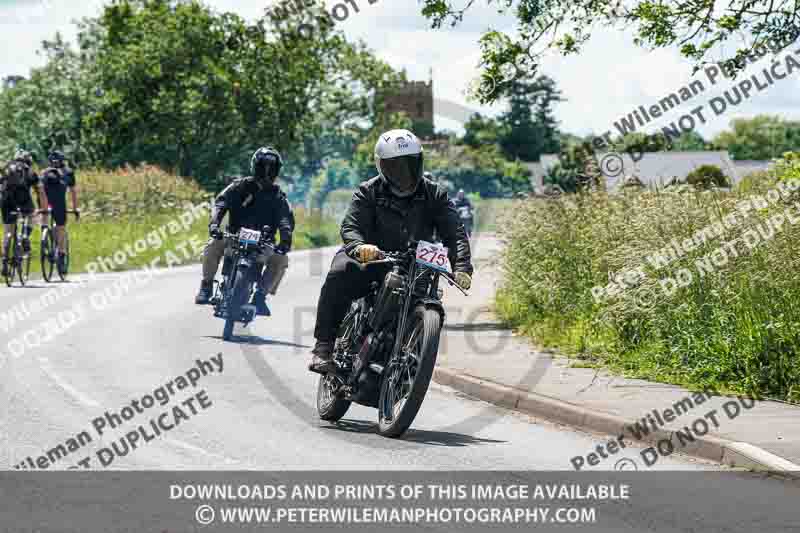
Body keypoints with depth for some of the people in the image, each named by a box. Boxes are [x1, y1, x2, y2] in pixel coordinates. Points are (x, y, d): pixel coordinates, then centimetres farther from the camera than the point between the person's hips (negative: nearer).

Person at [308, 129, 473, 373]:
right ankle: (323, 346, -28)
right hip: (370, 260, -2)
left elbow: (454, 234, -4)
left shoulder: (434, 195, 4)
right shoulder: (369, 192, -1)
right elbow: (350, 226, -14)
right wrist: (359, 246, -39)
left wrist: (462, 267, -23)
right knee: (340, 275, -32)